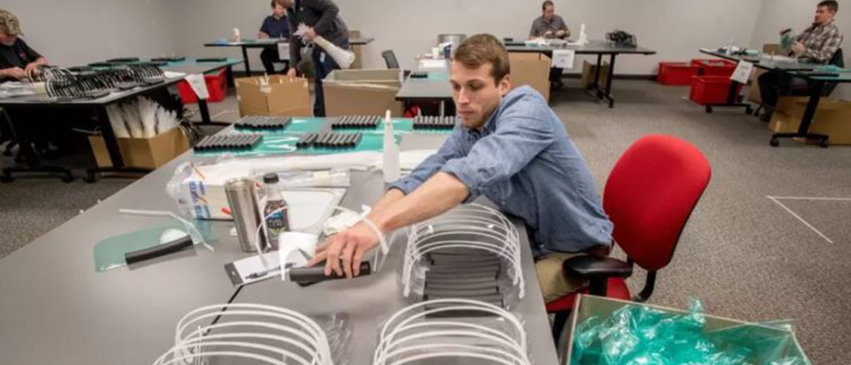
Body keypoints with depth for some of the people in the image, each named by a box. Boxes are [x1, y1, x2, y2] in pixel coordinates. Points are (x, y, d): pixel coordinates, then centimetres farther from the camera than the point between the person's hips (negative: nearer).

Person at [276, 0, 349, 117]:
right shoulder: (290, 12, 10)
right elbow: (294, 39, 9)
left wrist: (316, 30, -25)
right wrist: (293, 66, 2)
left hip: (335, 41, -9)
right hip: (319, 44, 9)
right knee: (319, 83, 9)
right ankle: (320, 119, 16)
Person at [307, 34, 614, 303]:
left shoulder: (527, 108, -29)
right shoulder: (467, 129, -6)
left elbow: (475, 172, -48)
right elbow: (423, 176, -18)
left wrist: (380, 224, -57)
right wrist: (363, 227, -36)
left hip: (575, 250, -6)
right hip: (527, 237, 6)